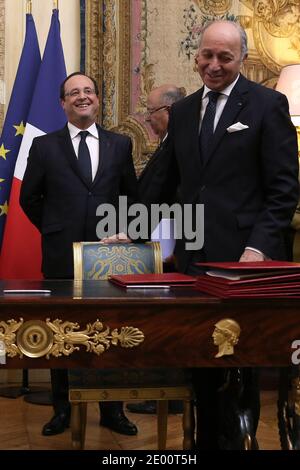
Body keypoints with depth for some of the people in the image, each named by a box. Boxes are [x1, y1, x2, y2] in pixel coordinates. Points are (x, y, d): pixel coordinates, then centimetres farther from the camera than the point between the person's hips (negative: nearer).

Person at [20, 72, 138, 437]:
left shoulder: (120, 145, 7)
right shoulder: (45, 146, 3)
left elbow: (131, 196, 14)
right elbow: (29, 198, 9)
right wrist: (54, 230, 7)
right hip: (62, 256, 0)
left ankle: (111, 410, 19)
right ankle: (61, 409, 23)